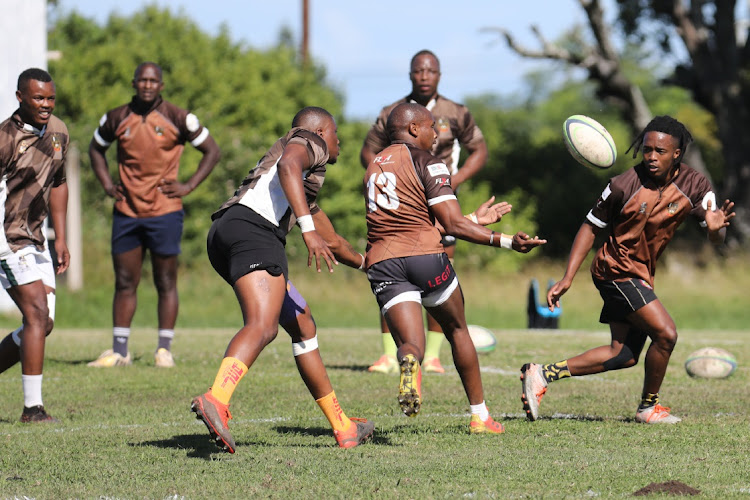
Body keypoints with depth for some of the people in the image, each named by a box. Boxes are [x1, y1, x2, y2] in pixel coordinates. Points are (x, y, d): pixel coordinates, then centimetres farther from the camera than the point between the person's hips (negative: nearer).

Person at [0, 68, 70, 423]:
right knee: (37, 315, -15)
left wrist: (60, 239, 17)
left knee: (43, 324, 6)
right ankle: (32, 407, -12)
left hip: (34, 239, 8)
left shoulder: (58, 132, 7)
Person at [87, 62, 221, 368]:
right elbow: (96, 148, 24)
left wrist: (189, 186, -3)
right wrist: (107, 184, 10)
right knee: (124, 283, 4)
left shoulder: (177, 119, -2)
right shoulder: (116, 119, 6)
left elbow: (212, 151, 6)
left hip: (165, 211, -3)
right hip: (126, 212, 3)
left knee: (166, 283, 1)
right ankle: (119, 351, 9)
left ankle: (164, 350, 8)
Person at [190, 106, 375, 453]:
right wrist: (308, 229, -23)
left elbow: (332, 243, 51)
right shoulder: (307, 142, 13)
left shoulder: (307, 189, 39)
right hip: (252, 228, -10)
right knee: (263, 326, -28)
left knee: (303, 326, 20)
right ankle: (215, 400, -51)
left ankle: (342, 427, 25)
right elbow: (288, 166, -13)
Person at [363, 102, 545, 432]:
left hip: (381, 263, 4)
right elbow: (453, 224, -10)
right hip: (425, 256, -4)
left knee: (411, 344, -4)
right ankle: (480, 415, 25)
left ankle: (408, 363, -43)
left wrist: (476, 220, 32)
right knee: (457, 331, 19)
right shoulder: (426, 162, -1)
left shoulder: (373, 167, 21)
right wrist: (506, 242, -12)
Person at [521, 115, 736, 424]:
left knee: (624, 355, 11)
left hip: (642, 276, 7)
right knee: (665, 333, -17)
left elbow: (716, 240, -11)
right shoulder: (624, 185, -19)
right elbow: (590, 227, -8)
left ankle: (543, 374, 14)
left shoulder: (694, 186, -8)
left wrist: (716, 227, -37)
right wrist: (568, 278, -13)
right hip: (617, 269, -7)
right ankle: (648, 407, 3)